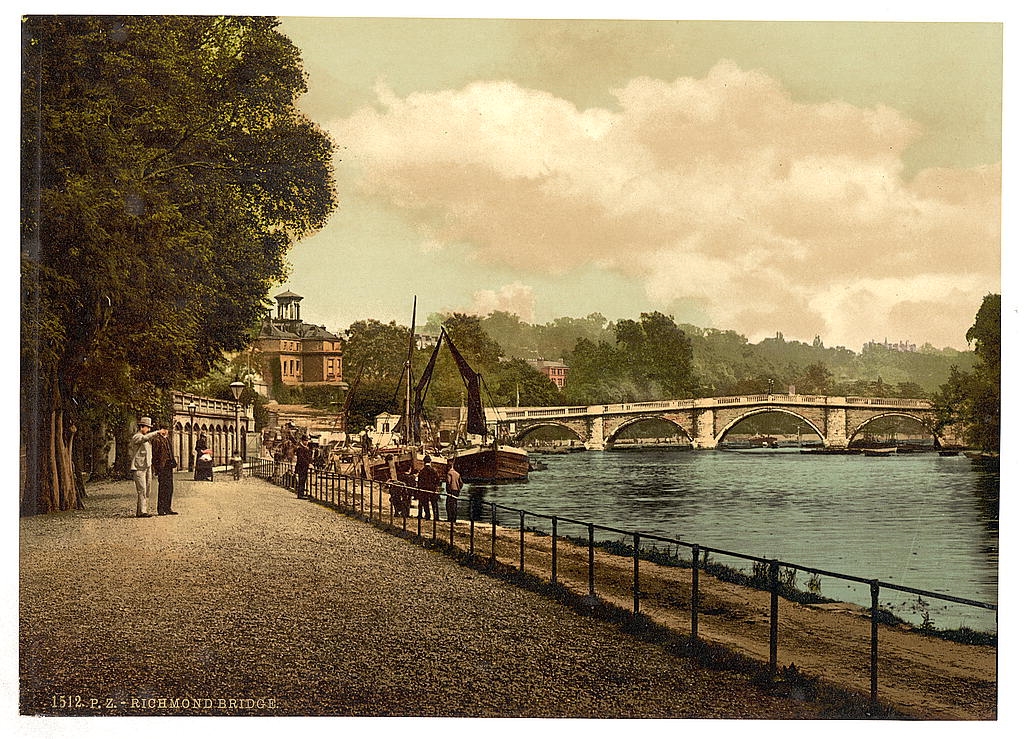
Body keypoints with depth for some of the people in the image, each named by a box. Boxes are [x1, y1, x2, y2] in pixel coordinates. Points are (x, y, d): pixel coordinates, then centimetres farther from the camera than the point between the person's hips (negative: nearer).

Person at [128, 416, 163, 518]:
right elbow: (145, 438, -31)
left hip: (147, 467, 9)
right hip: (139, 468, -9)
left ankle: (144, 510, 10)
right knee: (141, 490, -11)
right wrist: (157, 432, -31)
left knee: (147, 490, 7)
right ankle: (141, 511, -10)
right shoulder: (136, 437, -9)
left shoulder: (148, 439, 19)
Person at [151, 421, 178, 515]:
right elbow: (154, 454, -12)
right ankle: (160, 510, -4)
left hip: (169, 466, 9)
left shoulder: (167, 439, 19)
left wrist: (173, 463, 20)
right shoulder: (156, 440, -8)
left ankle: (167, 509, 16)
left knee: (169, 488, 10)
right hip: (162, 467, -9)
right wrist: (155, 468, -16)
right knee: (162, 488, -7)